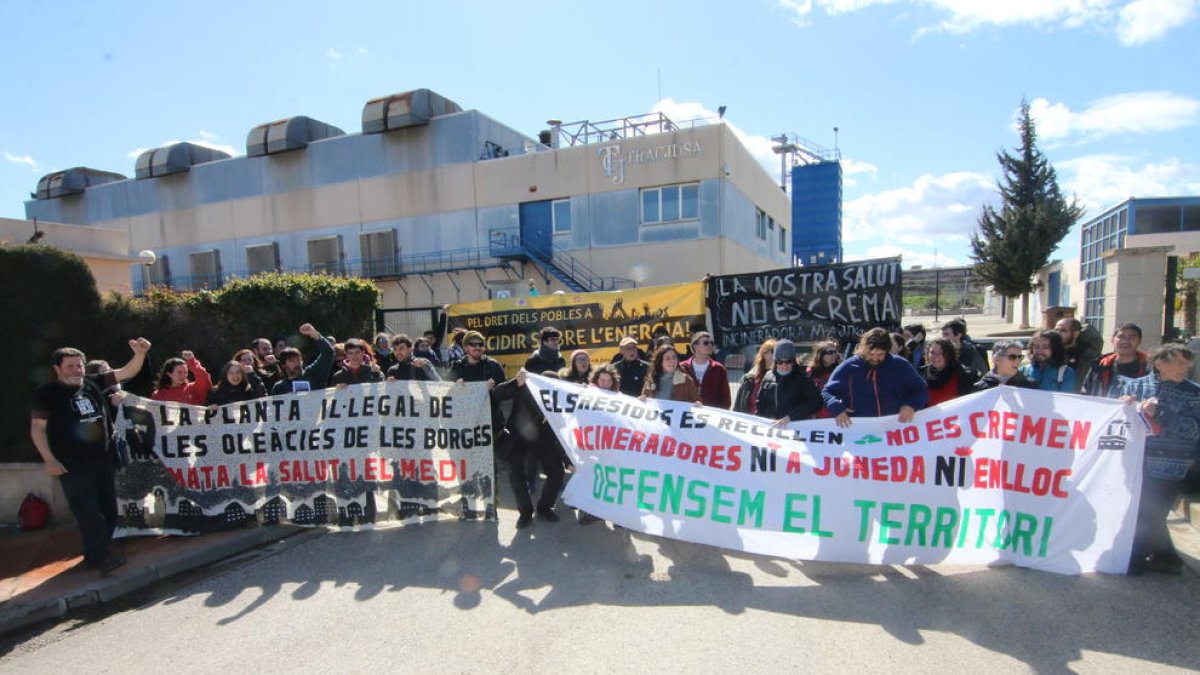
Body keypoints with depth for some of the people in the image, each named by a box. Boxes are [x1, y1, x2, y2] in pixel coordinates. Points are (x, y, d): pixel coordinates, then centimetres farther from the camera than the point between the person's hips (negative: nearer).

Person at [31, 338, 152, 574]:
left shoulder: (93, 383, 4)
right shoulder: (47, 392, -6)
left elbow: (127, 372, 3)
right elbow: (37, 428, -7)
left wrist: (139, 353, -17)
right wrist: (49, 459, -13)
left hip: (102, 457, 5)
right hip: (72, 462, -5)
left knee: (108, 509, 10)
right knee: (87, 511, -6)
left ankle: (96, 554, 24)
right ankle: (101, 555, 2)